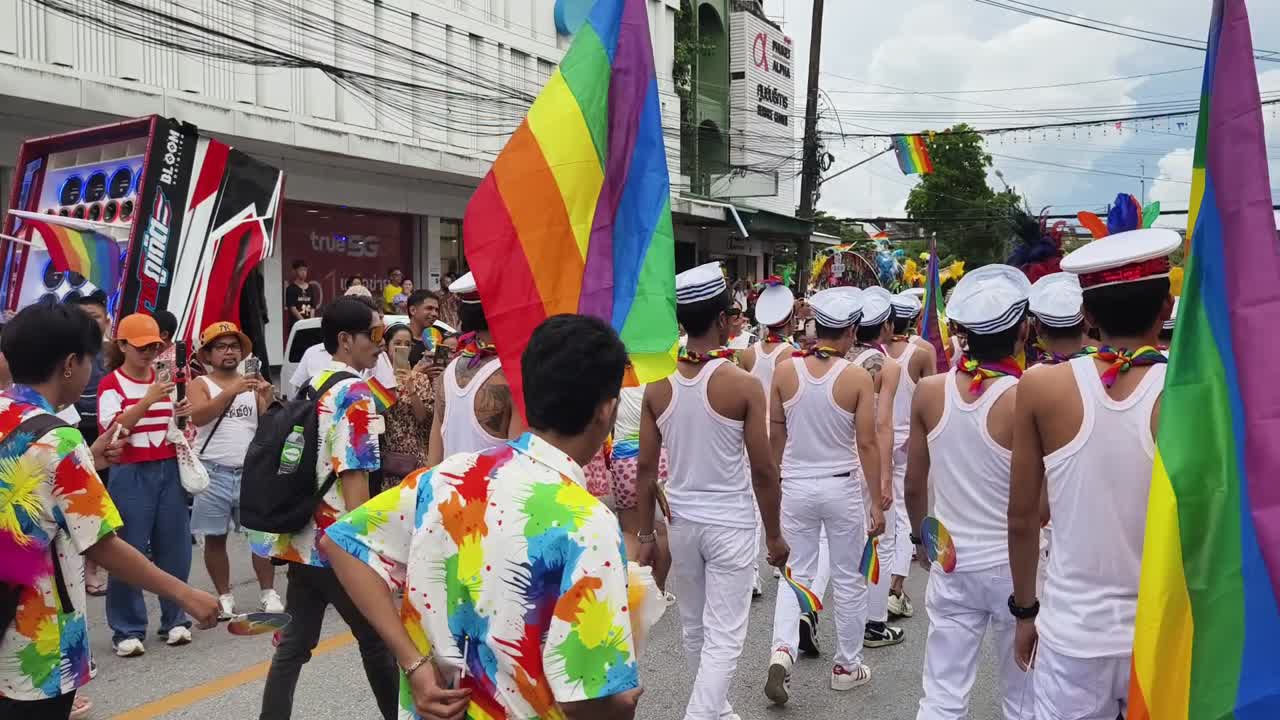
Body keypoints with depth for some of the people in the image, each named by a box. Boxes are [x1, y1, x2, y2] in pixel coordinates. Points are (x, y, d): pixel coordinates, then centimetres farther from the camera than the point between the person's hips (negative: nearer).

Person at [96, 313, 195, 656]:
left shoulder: (164, 379, 12)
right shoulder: (111, 384, -5)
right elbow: (112, 429, -17)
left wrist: (182, 414, -3)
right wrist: (148, 399, -25)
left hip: (169, 470, 5)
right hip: (131, 473, -5)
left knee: (175, 548, 8)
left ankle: (175, 620, 20)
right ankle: (128, 630, 10)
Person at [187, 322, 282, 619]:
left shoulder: (252, 383, 11)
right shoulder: (200, 385, 3)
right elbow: (198, 416, -17)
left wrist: (267, 399, -15)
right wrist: (232, 390, -28)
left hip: (250, 471, 2)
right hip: (214, 473, -2)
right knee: (215, 538, 6)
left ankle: (268, 593, 13)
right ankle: (224, 597, 17)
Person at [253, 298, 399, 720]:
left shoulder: (314, 386, 11)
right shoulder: (356, 393, -16)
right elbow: (353, 479, -21)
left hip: (301, 539, 8)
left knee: (295, 642, 11)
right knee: (377, 638, 9)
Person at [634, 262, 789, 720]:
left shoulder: (658, 385, -4)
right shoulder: (744, 385, -14)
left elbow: (646, 469, -1)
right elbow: (763, 472, -10)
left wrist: (646, 535, 9)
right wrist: (774, 535, 2)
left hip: (681, 519, 5)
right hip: (730, 523, -4)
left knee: (694, 629, 21)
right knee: (723, 639, 3)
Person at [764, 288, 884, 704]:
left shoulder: (785, 371, -5)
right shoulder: (858, 378, -13)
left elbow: (776, 435, 4)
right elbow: (866, 444, -11)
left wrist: (777, 478, 19)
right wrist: (876, 502, -4)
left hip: (795, 485, 2)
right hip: (841, 487, -2)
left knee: (797, 574, 14)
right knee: (849, 580, 14)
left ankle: (782, 650, -6)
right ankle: (847, 666, 26)